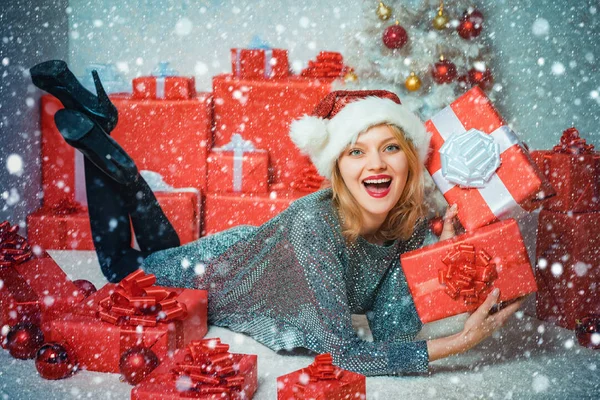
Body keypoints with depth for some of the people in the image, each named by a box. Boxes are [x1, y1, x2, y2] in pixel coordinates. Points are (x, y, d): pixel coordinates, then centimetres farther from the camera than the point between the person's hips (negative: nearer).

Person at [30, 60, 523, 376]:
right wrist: (460, 342, -43)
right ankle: (90, 126, 20)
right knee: (120, 269, 23)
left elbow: (394, 332, -22)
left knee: (164, 247, 32)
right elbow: (348, 354, -40)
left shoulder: (412, 224, -22)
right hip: (210, 274, -5)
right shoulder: (315, 223, -42)